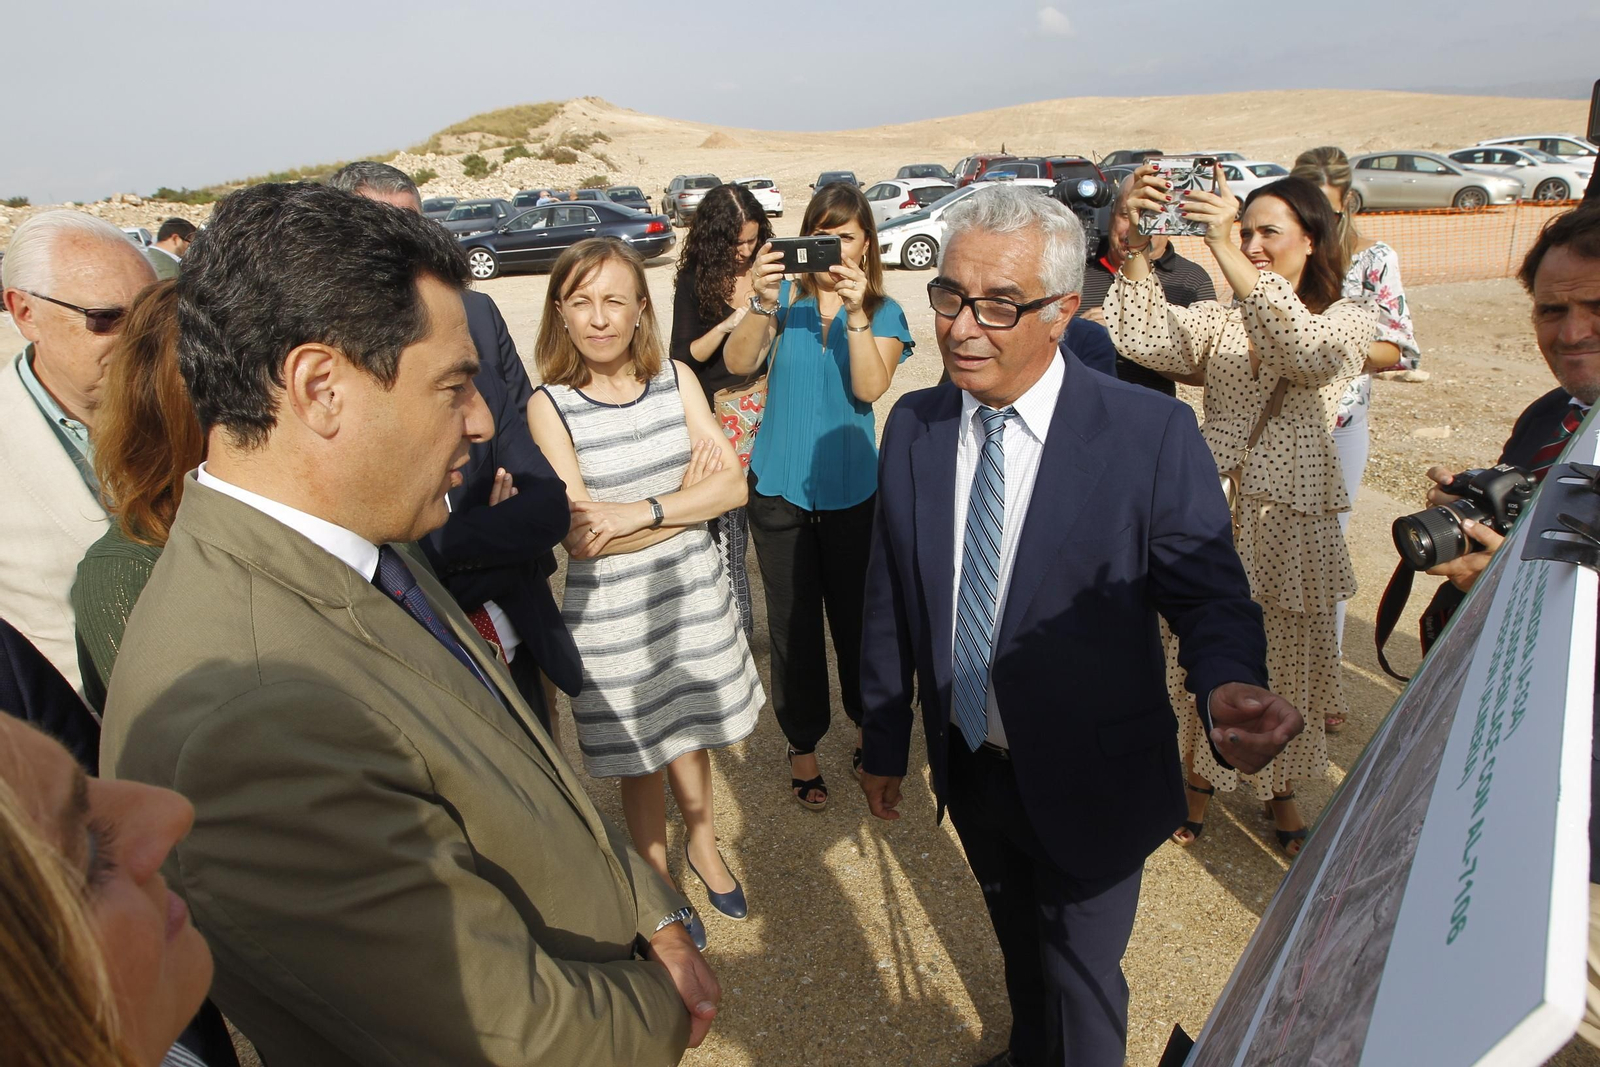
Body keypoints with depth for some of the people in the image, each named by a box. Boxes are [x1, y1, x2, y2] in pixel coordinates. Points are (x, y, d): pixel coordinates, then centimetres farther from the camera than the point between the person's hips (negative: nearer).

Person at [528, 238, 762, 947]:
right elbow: (581, 537, -18)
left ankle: (703, 846, 50)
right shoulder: (549, 405, -14)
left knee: (689, 733, 22)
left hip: (691, 594, 3)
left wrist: (642, 511, -20)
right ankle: (657, 877, 42)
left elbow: (733, 485, -9)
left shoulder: (676, 379, -3)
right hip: (611, 614, -3)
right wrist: (687, 500, -14)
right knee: (640, 759, 16)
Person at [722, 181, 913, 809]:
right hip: (780, 487, 0)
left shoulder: (884, 312, 0)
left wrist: (855, 312, -27)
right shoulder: (786, 297, -1)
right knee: (793, 621, 10)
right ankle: (802, 743, 28)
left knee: (856, 615, 12)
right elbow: (738, 364, -15)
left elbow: (870, 388, -16)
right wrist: (762, 305, -30)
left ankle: (868, 724, 37)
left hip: (851, 490, 0)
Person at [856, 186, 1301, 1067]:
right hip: (968, 768, 4)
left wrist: (1227, 688, -35)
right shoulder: (911, 426, -7)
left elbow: (1208, 596, -12)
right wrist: (884, 739, 7)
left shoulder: (1150, 434, -19)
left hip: (1085, 786, -4)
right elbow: (890, 599, 0)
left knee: (1081, 977, 19)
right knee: (1017, 944, 31)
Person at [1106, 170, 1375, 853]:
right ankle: (1200, 777, 34)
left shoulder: (1348, 319, -2)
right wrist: (1137, 244, -27)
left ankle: (1280, 791, 38)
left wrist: (1223, 249, -31)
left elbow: (1303, 350, -26)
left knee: (1287, 665, 14)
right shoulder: (1219, 320, 5)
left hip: (1293, 524, -1)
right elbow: (1142, 338, -14)